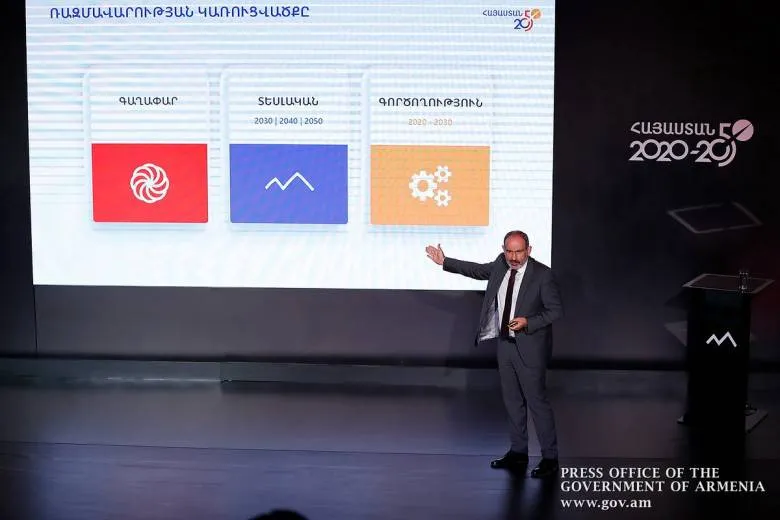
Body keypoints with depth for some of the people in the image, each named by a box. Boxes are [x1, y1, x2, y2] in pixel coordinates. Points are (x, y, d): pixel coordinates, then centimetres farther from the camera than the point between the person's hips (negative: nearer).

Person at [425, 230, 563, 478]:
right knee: (512, 401, 15)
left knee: (537, 401, -3)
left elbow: (556, 310, -11)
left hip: (530, 347, -6)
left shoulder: (543, 274, -16)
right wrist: (444, 262, 20)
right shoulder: (501, 265, 1)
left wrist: (528, 322, -24)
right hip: (505, 344, 7)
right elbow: (478, 270, 18)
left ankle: (550, 458, 9)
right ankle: (518, 453, 27)